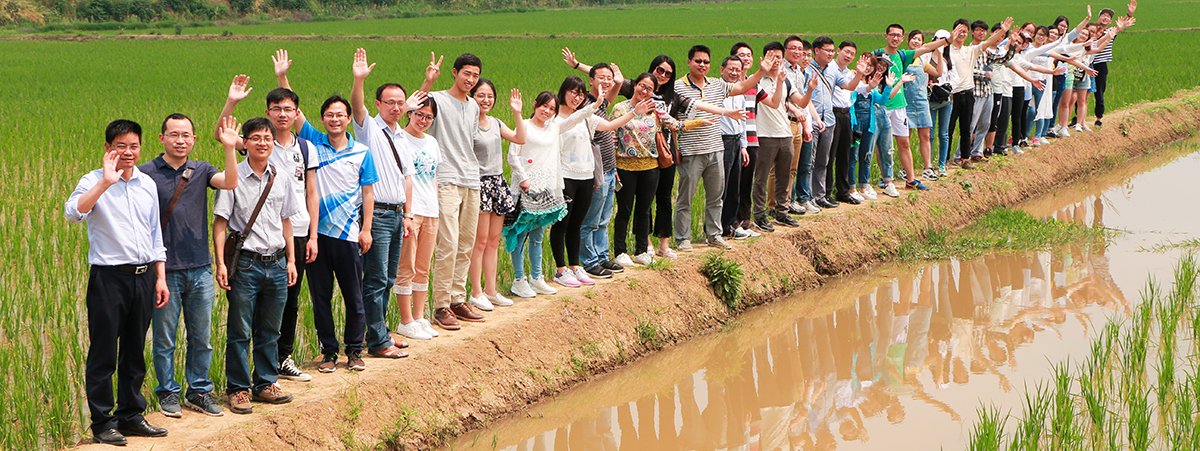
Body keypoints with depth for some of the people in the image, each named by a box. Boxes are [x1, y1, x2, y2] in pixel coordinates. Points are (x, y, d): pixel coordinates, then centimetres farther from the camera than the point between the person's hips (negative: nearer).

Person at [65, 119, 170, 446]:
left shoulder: (147, 184, 12)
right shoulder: (95, 181, -5)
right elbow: (73, 212, -26)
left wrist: (160, 278, 15)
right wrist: (106, 182, -31)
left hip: (144, 275, 5)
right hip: (109, 276, -5)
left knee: (135, 352, 12)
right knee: (103, 354, -1)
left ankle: (131, 415, 21)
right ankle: (102, 422, 7)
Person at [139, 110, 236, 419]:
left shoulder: (201, 171, 7)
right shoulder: (146, 173, -2)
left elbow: (230, 182, -11)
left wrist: (229, 147, -23)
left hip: (199, 269, 3)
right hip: (165, 269, -3)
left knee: (201, 337, 10)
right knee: (165, 338, 5)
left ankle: (199, 391, 21)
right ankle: (168, 393, 18)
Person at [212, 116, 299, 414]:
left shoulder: (280, 179, 8)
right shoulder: (234, 178, -6)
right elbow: (220, 222, -6)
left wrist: (291, 260, 14)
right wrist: (221, 263, -12)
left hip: (276, 264, 4)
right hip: (246, 264, -4)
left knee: (270, 330, 11)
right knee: (240, 331, 0)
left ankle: (266, 384, 22)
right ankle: (238, 389, 9)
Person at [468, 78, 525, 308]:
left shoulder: (495, 123, 14)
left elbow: (520, 139, 11)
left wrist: (517, 113, 5)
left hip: (498, 182, 7)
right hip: (479, 183, -7)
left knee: (494, 241, 9)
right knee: (480, 241, -6)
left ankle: (490, 291, 14)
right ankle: (476, 293, 1)